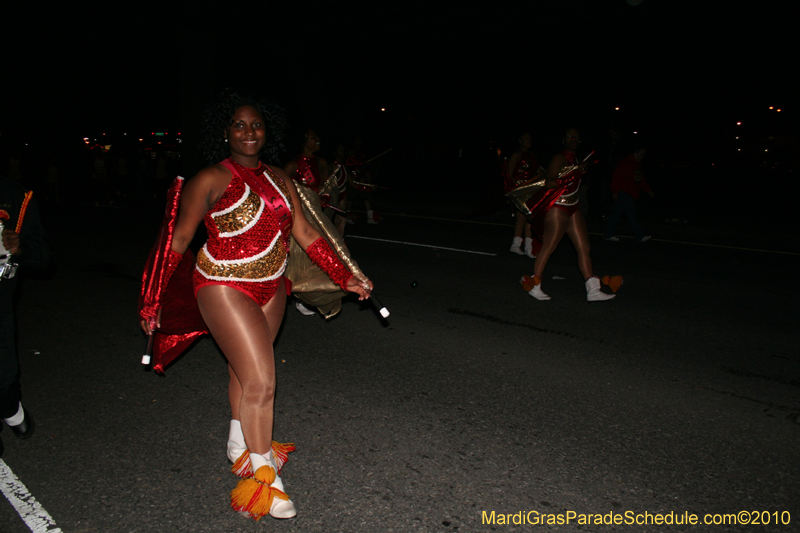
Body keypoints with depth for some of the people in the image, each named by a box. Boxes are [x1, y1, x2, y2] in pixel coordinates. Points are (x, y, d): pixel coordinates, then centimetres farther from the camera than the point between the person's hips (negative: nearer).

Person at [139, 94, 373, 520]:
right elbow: (179, 238, -8)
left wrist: (345, 279, 4)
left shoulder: (278, 180, 6)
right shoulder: (210, 180, -11)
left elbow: (306, 235, 7)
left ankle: (239, 445, 42)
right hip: (225, 289, -6)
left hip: (270, 288, 6)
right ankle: (264, 477, 9)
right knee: (260, 381, -8)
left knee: (245, 368, 19)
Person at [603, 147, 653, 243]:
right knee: (631, 214, -9)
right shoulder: (625, 162, -10)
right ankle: (640, 236, -8)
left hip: (630, 194, 9)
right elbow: (617, 177, -14)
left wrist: (648, 190, 16)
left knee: (616, 214, 10)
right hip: (623, 193, -9)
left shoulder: (637, 165, 20)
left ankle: (608, 234, 13)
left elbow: (642, 180, 25)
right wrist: (615, 191, -18)